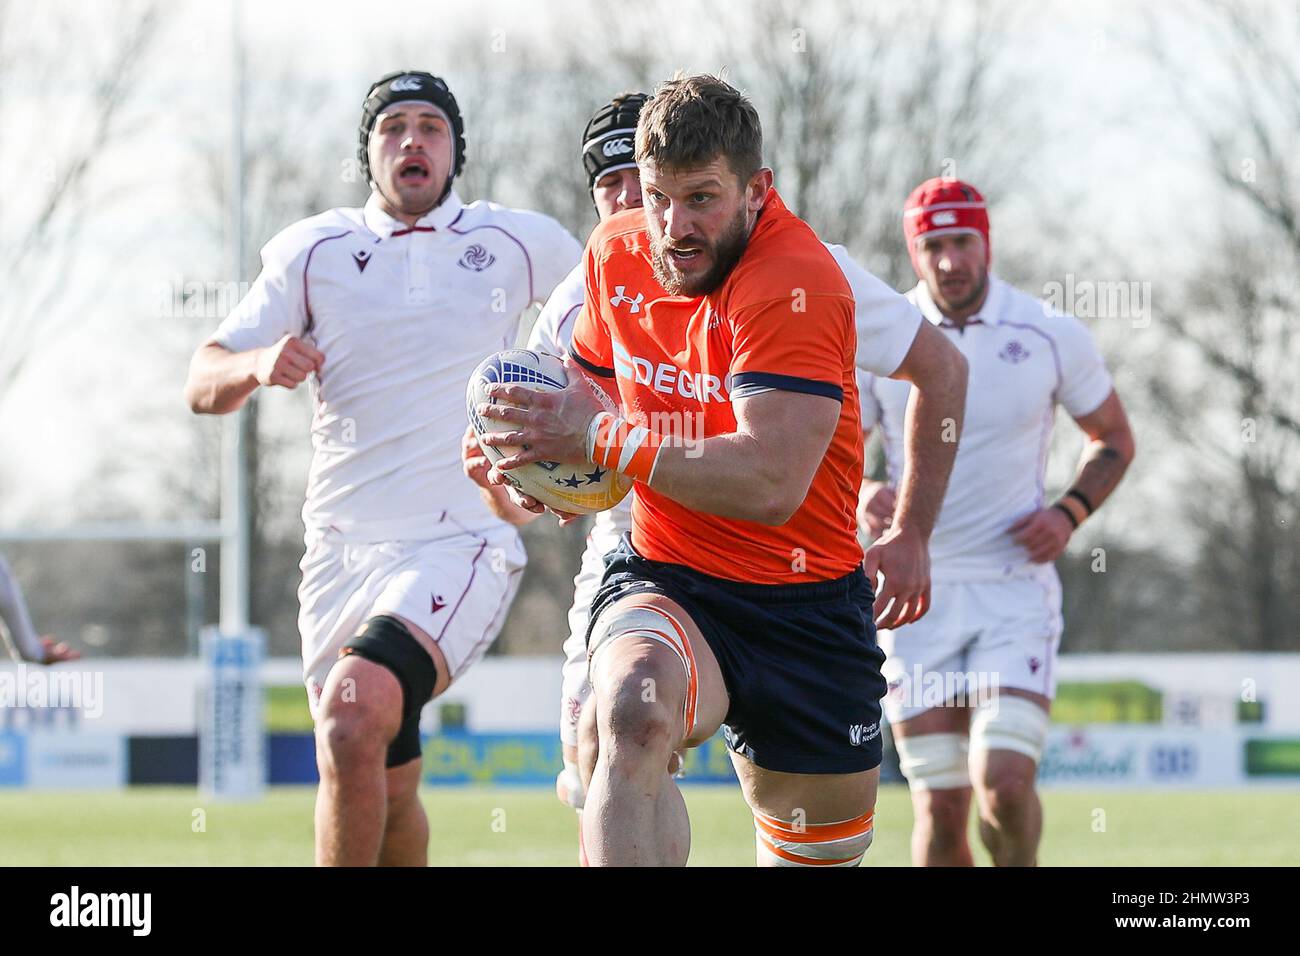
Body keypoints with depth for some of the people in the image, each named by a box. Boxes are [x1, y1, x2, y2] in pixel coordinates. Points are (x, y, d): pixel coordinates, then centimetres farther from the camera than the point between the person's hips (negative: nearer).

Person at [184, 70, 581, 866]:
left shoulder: (521, 242, 6)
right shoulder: (313, 251, 8)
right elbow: (203, 385, 4)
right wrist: (256, 364, -19)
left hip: (463, 544, -3)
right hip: (342, 554, 3)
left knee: (354, 715, -29)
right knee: (386, 790, 6)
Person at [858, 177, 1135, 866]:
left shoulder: (1051, 337, -1)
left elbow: (1114, 439, 13)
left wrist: (1069, 513, -5)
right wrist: (863, 493, -18)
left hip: (1017, 585, -1)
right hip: (918, 594, 1)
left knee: (1005, 785, -18)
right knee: (941, 810, -2)